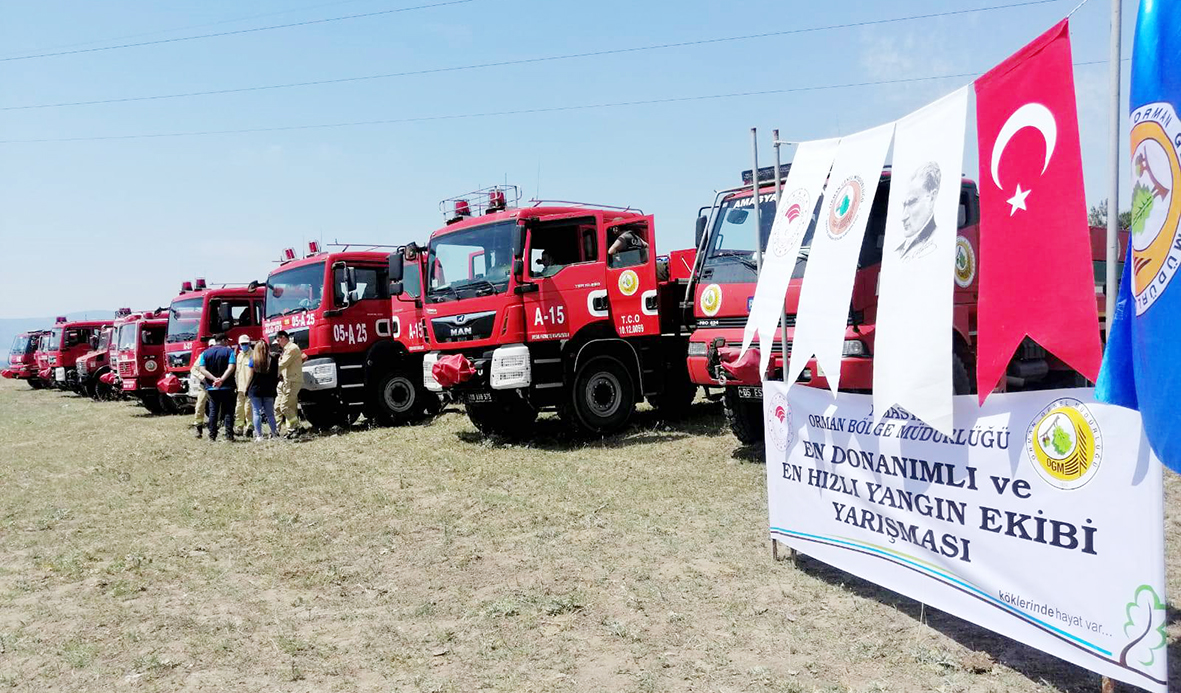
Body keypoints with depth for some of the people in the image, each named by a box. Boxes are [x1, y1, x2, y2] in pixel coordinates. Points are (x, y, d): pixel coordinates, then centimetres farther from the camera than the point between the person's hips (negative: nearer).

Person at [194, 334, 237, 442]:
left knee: (213, 411, 9)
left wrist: (214, 379, -14)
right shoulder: (229, 351, -2)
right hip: (227, 387, -3)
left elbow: (202, 369, -5)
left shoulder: (205, 353, 8)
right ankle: (229, 435, -2)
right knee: (228, 411, 2)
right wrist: (222, 380, -22)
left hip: (211, 387, 3)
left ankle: (212, 435, 8)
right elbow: (231, 368, -17)